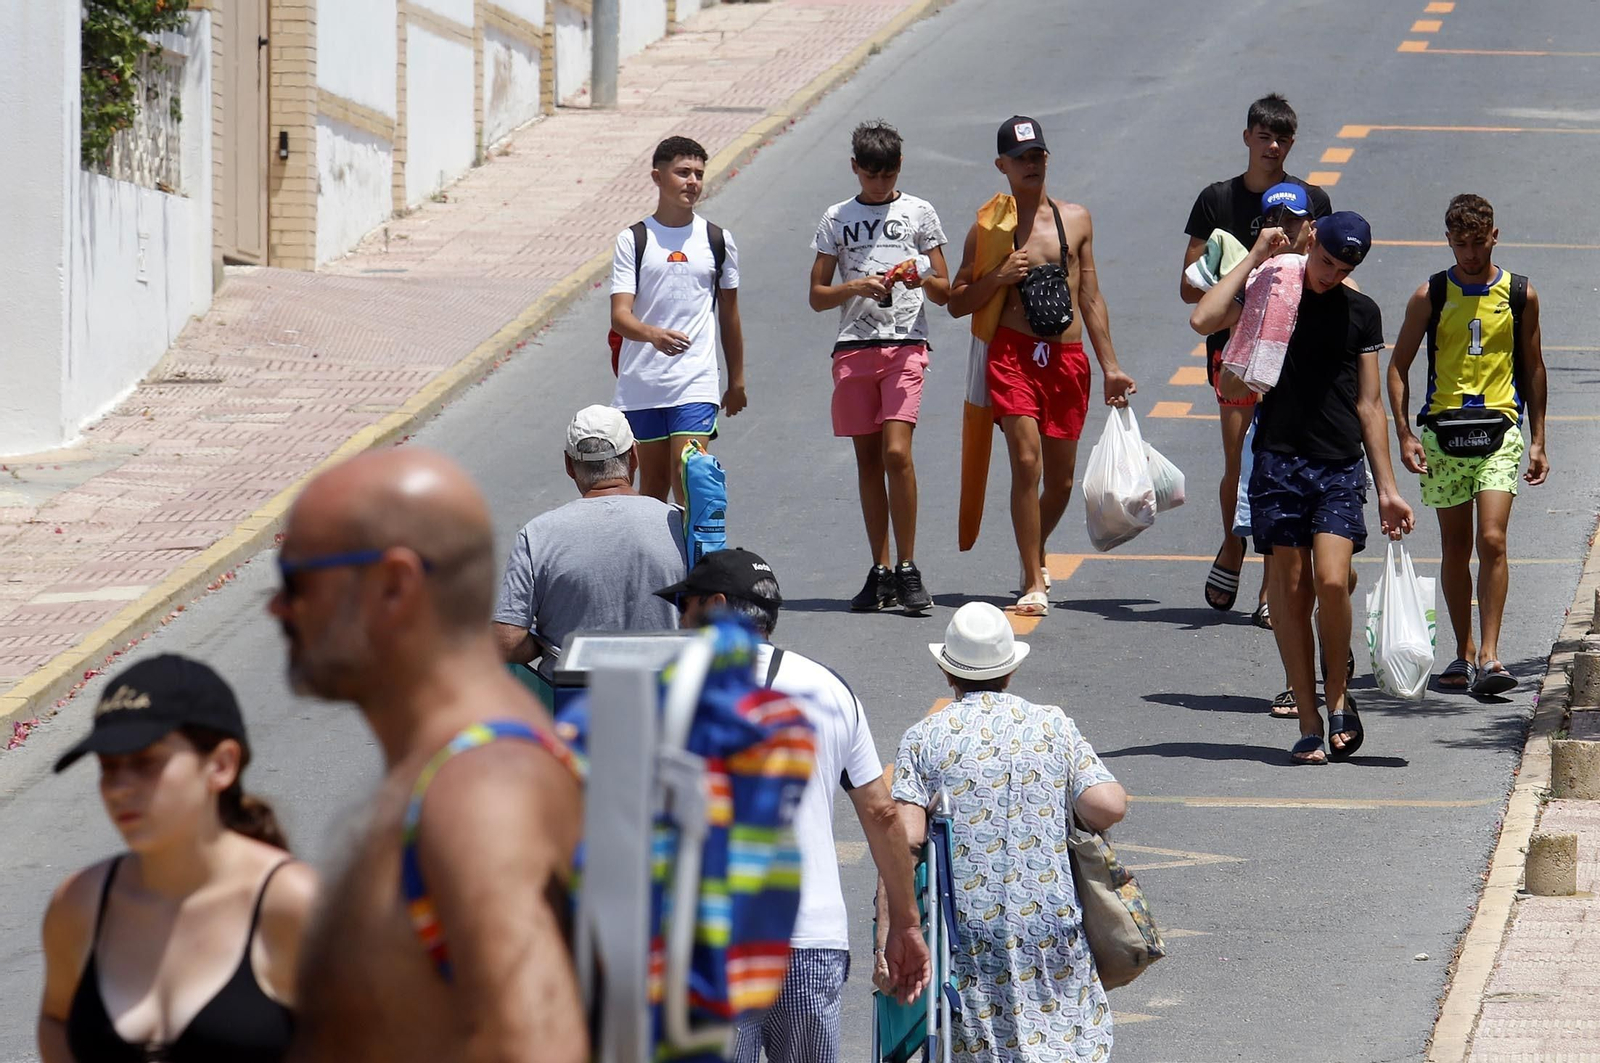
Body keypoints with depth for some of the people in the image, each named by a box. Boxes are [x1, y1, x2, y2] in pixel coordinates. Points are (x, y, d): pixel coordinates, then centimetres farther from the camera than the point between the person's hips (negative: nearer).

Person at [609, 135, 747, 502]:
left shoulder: (717, 239, 7)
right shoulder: (633, 240, 1)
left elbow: (729, 314, 16)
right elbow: (619, 315, -9)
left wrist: (737, 380, 18)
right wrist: (653, 334, -31)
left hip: (696, 385, -1)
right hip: (641, 385, 1)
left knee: (687, 478, -13)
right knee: (652, 482, 9)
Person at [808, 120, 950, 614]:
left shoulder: (918, 213, 8)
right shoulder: (837, 219, 12)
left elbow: (945, 293, 10)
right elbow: (817, 296, 11)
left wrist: (923, 280, -12)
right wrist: (856, 287, -8)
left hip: (905, 346, -3)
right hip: (854, 347, 3)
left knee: (897, 452, -15)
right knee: (868, 458, 4)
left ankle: (908, 570, -10)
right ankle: (881, 571, 10)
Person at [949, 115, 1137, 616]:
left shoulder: (1076, 219, 13)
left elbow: (1091, 298, 16)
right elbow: (957, 303, 7)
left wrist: (1110, 366, 12)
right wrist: (998, 278, -11)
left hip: (1068, 358, 3)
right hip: (1013, 353, -3)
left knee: (1060, 480, 8)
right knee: (1026, 462, -17)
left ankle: (1035, 554, 36)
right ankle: (1033, 583, -13)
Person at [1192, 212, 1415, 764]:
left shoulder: (1362, 312, 10)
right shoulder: (1269, 292, 4)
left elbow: (1369, 405, 13)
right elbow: (1203, 319, -15)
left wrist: (1387, 488, 9)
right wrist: (1256, 257, -8)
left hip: (1340, 468, 1)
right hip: (1279, 462, -1)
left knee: (1332, 581, -16)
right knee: (1291, 588, 0)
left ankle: (1337, 693, 8)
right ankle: (1309, 722, 7)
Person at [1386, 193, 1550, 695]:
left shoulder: (1520, 295, 5)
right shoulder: (1430, 296, 3)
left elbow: (1533, 368, 14)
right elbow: (1398, 367, 7)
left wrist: (1538, 442, 11)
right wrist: (1404, 435, -4)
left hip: (1499, 430, -1)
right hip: (1441, 430, 1)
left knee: (1492, 541, -14)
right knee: (1455, 547, 8)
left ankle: (1489, 657, -16)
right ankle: (1464, 653, 19)